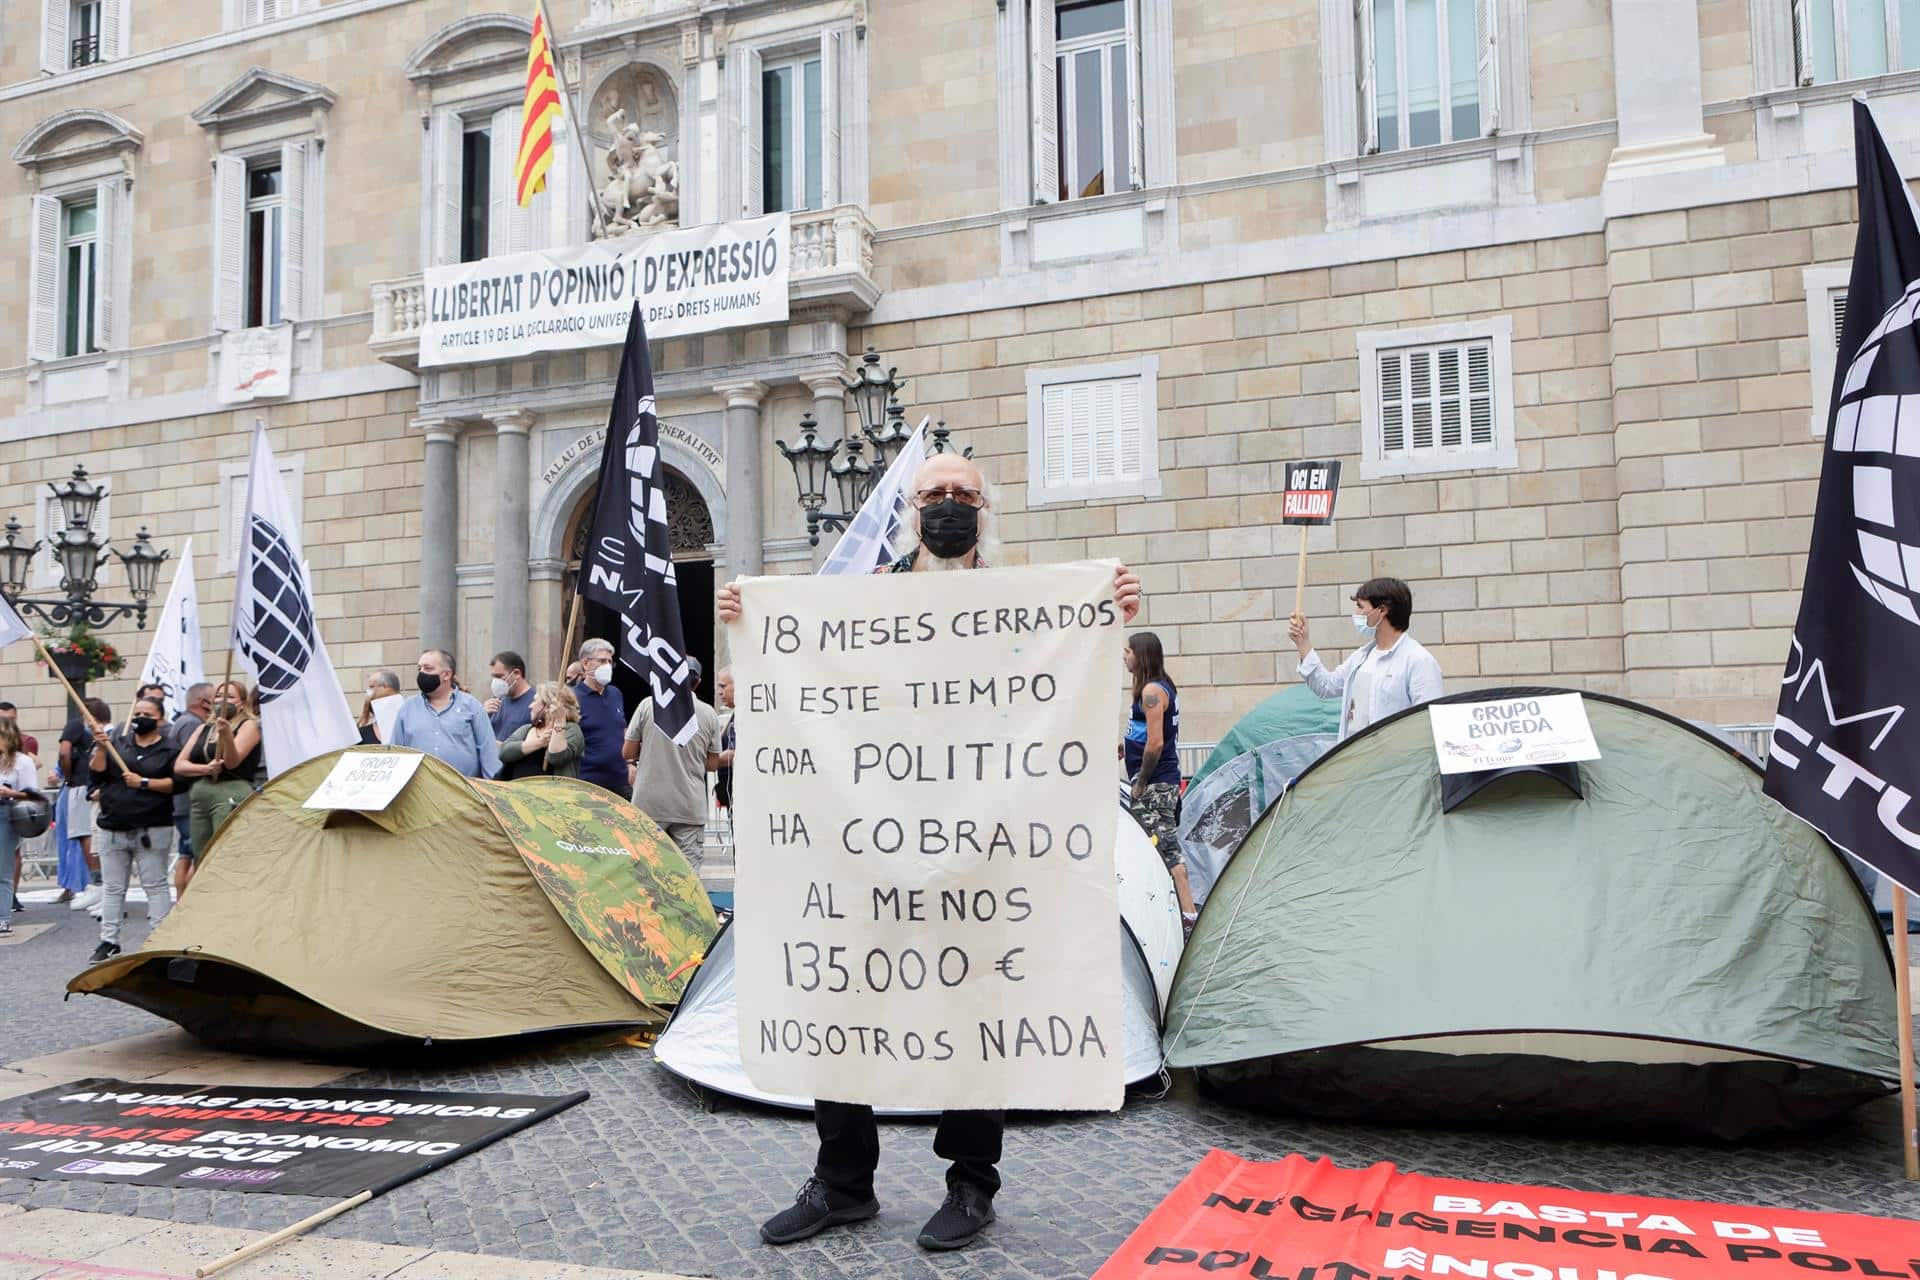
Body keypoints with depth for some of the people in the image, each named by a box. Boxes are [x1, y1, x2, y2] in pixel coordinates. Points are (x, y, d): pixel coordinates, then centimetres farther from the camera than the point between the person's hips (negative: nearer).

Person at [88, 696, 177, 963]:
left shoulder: (169, 748, 1)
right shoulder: (117, 742, 12)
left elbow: (175, 782, -7)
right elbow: (97, 772, 2)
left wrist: (144, 783, -15)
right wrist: (101, 748, -12)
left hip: (152, 830, -4)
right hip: (113, 828, 4)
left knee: (155, 885, -2)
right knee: (113, 887, 10)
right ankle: (109, 941, 17)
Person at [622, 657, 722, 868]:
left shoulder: (648, 705, -2)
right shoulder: (709, 714, 2)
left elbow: (628, 752, 2)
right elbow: (712, 764, 6)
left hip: (650, 803, 0)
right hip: (691, 807, 0)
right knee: (689, 872, 3)